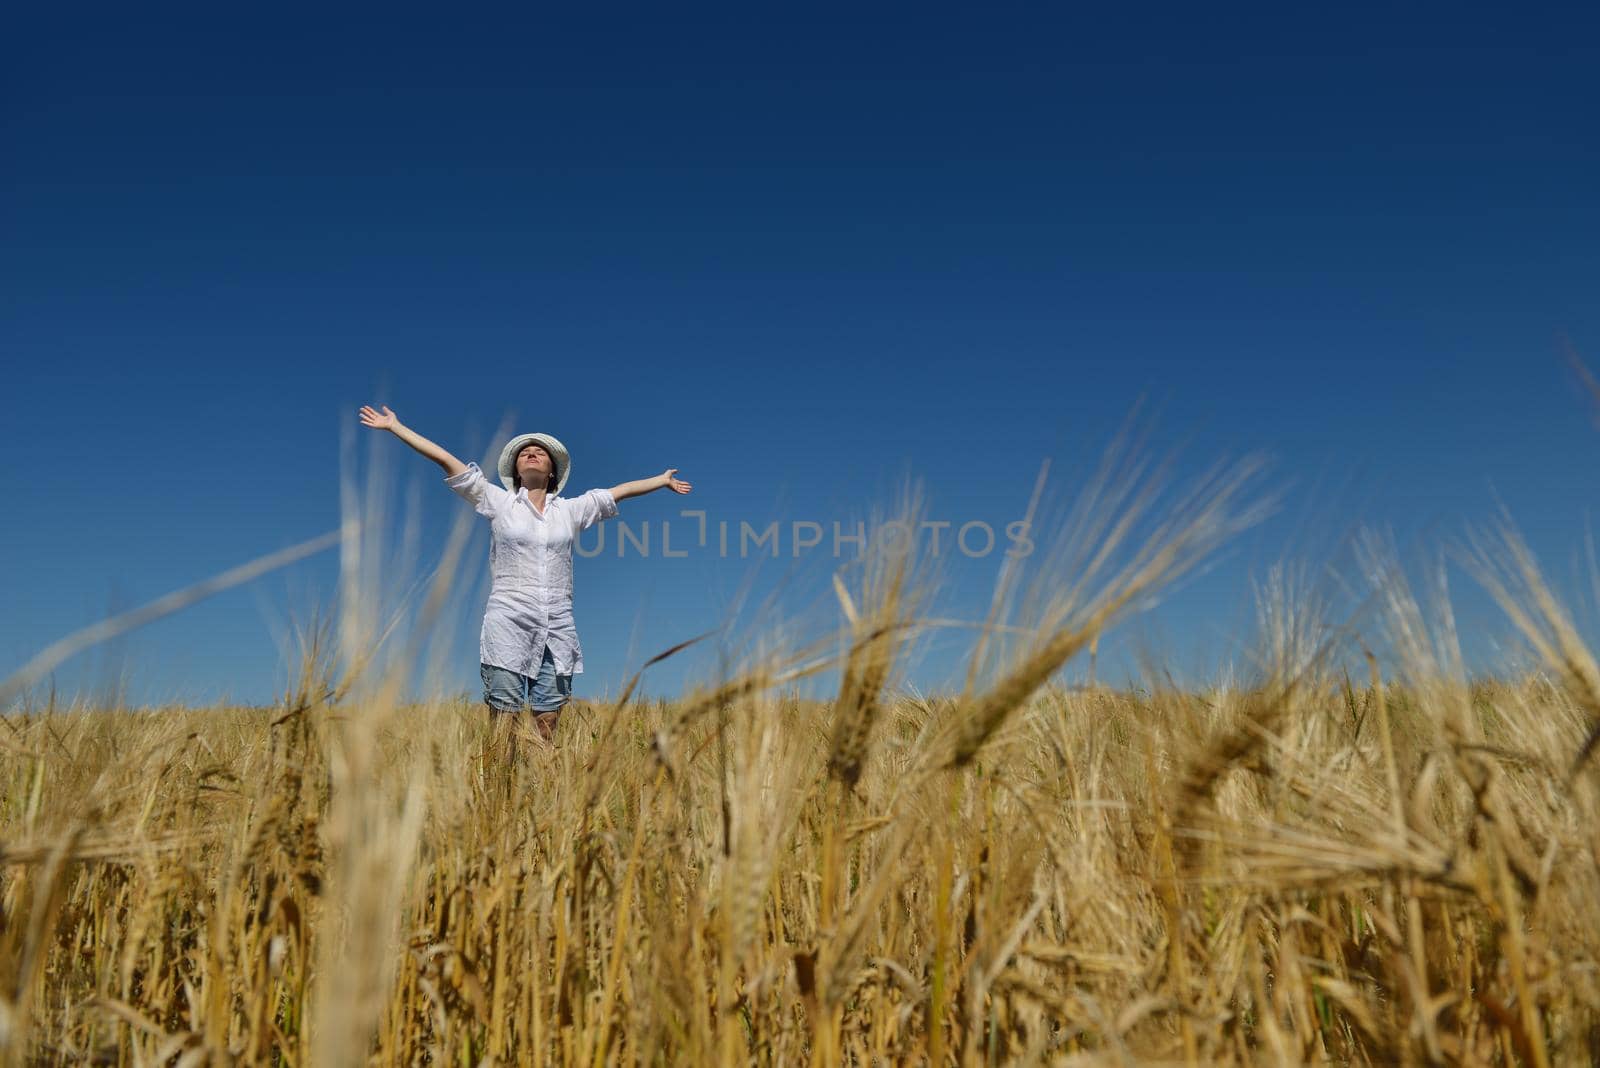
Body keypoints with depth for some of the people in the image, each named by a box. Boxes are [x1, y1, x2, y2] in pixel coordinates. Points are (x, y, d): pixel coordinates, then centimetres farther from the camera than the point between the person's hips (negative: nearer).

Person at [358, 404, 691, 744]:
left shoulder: (571, 509, 16)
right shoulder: (498, 502, 10)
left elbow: (619, 491, 25)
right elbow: (446, 460, 8)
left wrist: (663, 480, 35)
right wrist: (394, 426, 9)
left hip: (557, 631, 2)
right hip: (508, 626, -2)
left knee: (547, 727, 1)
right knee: (504, 723, -6)